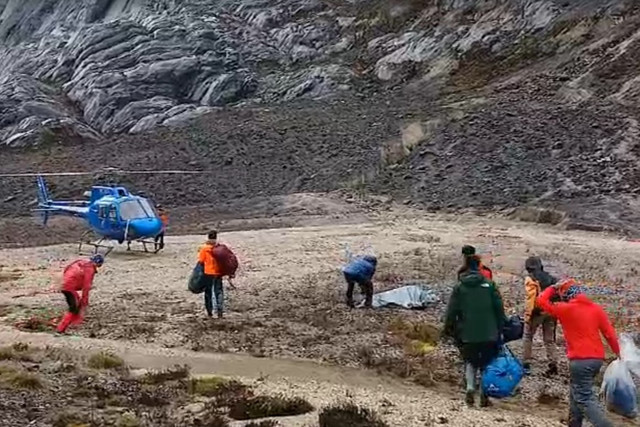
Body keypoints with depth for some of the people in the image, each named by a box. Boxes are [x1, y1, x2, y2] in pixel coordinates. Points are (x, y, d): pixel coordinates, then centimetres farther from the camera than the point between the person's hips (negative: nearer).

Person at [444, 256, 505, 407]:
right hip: (489, 334, 0)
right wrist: (500, 329, 7)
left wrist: (449, 329, 9)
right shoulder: (489, 284, -1)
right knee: (487, 364, 12)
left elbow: (452, 311, -2)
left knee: (470, 362, 16)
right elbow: (499, 308, 0)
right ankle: (484, 395, 8)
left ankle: (470, 387, -5)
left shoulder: (459, 287, -2)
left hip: (467, 334, 0)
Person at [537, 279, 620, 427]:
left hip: (580, 360, -7)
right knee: (577, 392, 21)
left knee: (584, 399, -3)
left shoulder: (565, 309, -10)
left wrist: (553, 288, 8)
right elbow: (610, 333, 6)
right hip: (597, 358, 7)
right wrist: (617, 351, 18)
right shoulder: (596, 308, 4)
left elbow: (541, 301, -2)